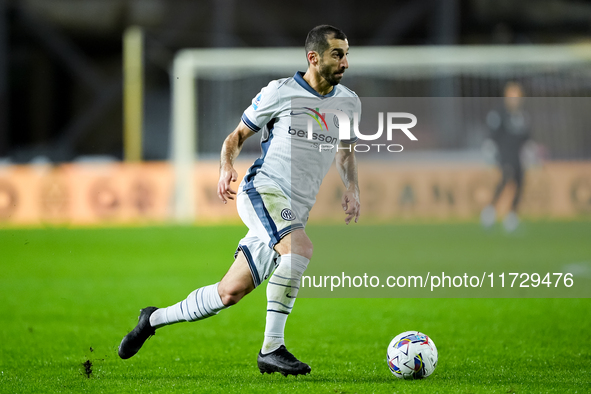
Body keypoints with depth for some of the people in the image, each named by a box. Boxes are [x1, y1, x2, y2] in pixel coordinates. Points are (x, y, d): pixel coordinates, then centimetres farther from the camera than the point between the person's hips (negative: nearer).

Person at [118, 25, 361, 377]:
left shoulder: (349, 102, 11)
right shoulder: (280, 92, -2)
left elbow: (346, 150, 28)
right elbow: (238, 136, 9)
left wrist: (352, 189, 9)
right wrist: (227, 167, -11)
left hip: (296, 211, 6)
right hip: (263, 190, -6)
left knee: (230, 293, 4)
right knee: (300, 248, -36)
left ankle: (155, 319, 27)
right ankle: (272, 348, -31)